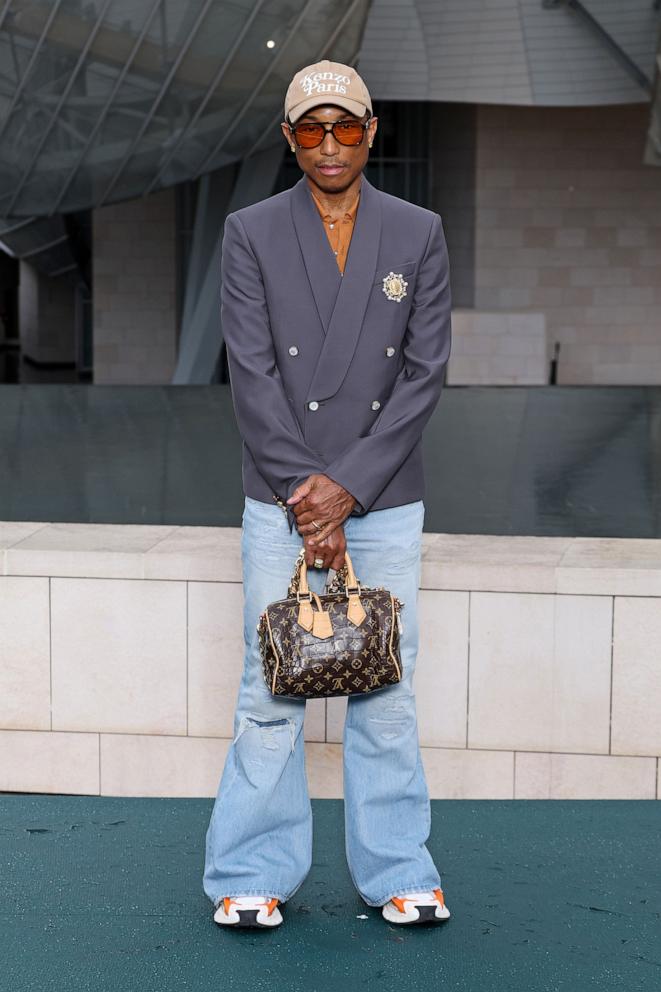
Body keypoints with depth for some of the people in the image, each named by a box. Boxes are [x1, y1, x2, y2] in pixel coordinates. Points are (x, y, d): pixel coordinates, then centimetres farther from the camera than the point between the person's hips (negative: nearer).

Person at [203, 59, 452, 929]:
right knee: (270, 691, 1)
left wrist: (348, 488, -11)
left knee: (387, 693, 4)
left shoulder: (420, 235, 4)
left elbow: (425, 374, -2)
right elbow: (252, 375, -5)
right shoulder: (251, 234, 2)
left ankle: (399, 874, 15)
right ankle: (252, 876, 12)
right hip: (281, 502, -1)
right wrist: (304, 496, -12)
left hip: (386, 502, 1)